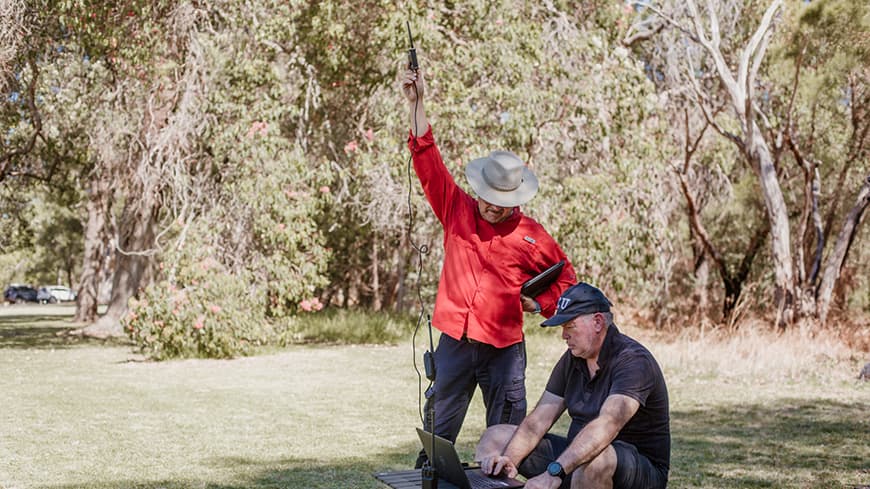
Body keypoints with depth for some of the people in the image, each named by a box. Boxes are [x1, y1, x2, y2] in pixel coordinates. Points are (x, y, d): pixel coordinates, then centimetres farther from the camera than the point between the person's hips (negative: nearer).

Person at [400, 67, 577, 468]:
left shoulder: (532, 236, 1)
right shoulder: (457, 211, 4)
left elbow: (565, 278, 14)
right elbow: (428, 163, -3)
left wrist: (540, 303, -3)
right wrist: (416, 104, -10)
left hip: (504, 349, -1)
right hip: (455, 343, 1)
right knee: (437, 436, 6)